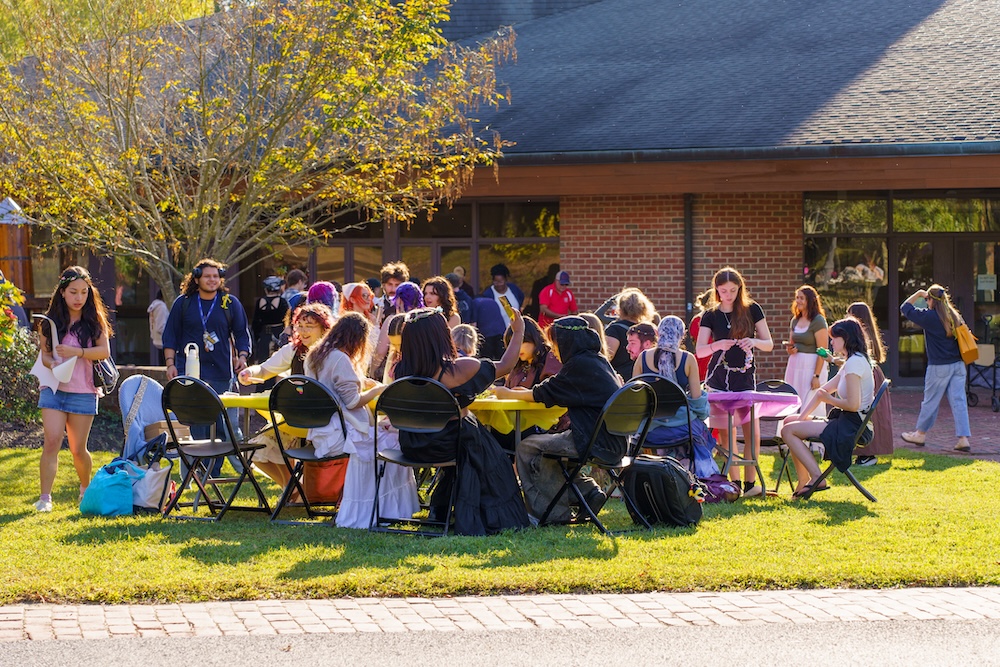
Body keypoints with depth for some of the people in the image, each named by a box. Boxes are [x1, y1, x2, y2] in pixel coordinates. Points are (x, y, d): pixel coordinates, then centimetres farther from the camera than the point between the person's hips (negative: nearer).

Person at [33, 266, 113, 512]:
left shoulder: (94, 320, 3)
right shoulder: (51, 321, 7)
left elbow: (105, 351, -6)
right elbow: (44, 353, 8)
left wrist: (77, 352, -20)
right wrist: (53, 364, -15)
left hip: (83, 392, -1)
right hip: (53, 389, 1)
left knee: (78, 449, 6)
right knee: (51, 442, -14)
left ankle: (86, 489, 32)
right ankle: (45, 497, -13)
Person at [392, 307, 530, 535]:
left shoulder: (402, 369, -12)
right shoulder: (460, 369, -21)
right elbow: (504, 366, -7)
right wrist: (519, 332, 8)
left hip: (411, 447, 5)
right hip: (445, 446, -5)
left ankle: (439, 510, 39)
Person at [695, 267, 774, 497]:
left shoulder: (752, 310, 1)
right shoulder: (711, 316, 1)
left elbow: (769, 344, 2)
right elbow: (699, 350, -7)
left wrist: (754, 342, -20)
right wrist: (717, 345, -27)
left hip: (746, 378, -1)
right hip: (718, 381, 1)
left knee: (752, 433, -9)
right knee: (726, 434, 0)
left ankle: (750, 483, -2)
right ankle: (734, 483, 6)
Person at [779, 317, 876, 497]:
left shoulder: (855, 362, -16)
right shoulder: (853, 362, 18)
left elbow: (853, 404, -24)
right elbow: (822, 391, 17)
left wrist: (828, 399, -4)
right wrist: (802, 417, 7)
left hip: (851, 426, -11)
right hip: (846, 422, 11)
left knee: (788, 431, -11)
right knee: (790, 421, 14)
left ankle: (816, 479, -11)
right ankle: (803, 482, 9)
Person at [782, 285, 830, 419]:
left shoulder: (818, 321, -9)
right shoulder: (795, 320, 13)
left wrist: (817, 376, -19)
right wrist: (789, 349, 1)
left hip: (812, 366, -8)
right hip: (794, 365, 8)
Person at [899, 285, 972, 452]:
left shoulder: (929, 316, -11)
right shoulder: (955, 316, 6)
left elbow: (905, 308, -2)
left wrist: (918, 294, 8)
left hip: (939, 367, -5)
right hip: (958, 365, 5)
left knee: (930, 401, 8)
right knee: (958, 401, 2)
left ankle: (920, 434, 22)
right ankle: (963, 438, -4)